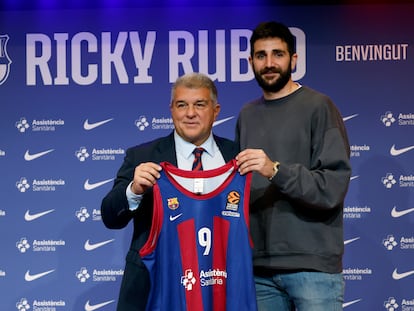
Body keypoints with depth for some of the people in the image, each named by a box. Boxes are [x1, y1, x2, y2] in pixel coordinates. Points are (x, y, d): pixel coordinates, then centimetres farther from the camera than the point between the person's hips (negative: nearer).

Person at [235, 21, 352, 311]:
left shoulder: (318, 106, -4)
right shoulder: (247, 115, 13)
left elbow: (334, 186, -13)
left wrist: (276, 170, -23)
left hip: (312, 265, -5)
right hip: (260, 266, 5)